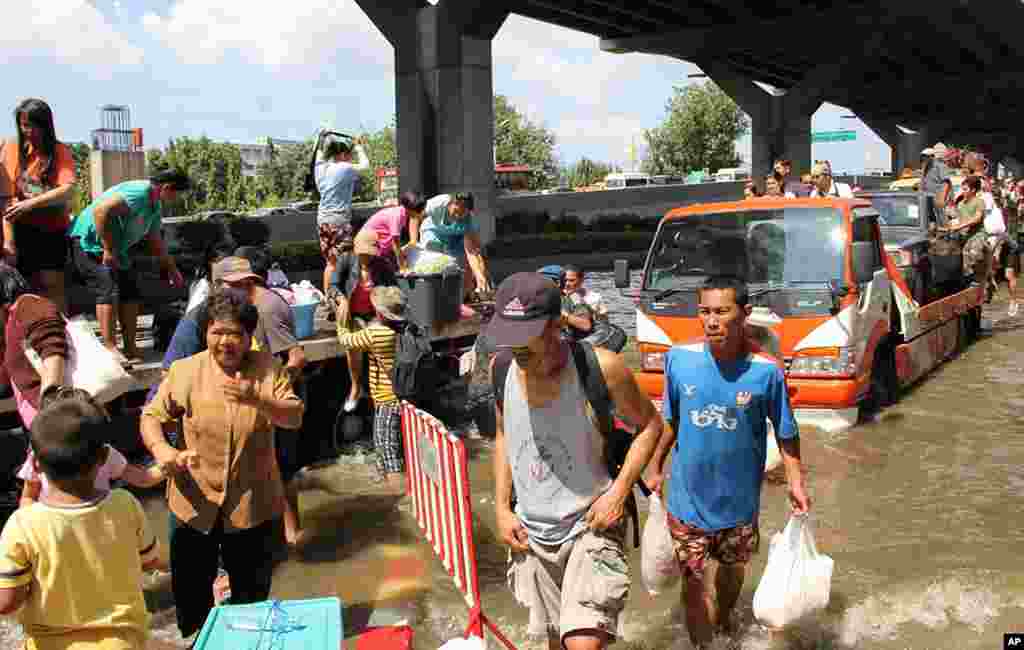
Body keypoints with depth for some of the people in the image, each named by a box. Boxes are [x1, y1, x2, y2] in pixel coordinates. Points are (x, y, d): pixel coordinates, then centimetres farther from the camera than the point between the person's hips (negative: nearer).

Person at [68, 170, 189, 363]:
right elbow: (100, 210, -33)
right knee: (108, 290, -20)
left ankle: (131, 348, 7)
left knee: (130, 291, 4)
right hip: (88, 241, -10)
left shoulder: (155, 206, 9)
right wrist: (108, 250, -27)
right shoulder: (139, 192, -24)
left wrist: (172, 269, 24)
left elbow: (156, 243, 22)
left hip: (114, 248, 10)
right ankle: (110, 349, -21)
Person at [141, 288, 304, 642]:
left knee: (251, 590, 17)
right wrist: (160, 448, -22)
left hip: (251, 503, 0)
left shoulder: (268, 367, -6)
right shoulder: (185, 370, -5)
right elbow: (152, 415, -1)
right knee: (189, 586, 16)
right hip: (194, 502, 1)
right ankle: (196, 638, 43)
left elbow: (295, 417, -13)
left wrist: (257, 400, -31)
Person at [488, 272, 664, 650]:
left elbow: (650, 425, -4)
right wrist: (501, 506, 4)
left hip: (592, 525, -4)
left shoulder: (600, 367, -19)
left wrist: (619, 491, -15)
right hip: (532, 533, 4)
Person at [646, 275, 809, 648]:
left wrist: (795, 481, -10)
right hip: (687, 497, 0)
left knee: (732, 569, 24)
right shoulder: (680, 359, -12)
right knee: (694, 580, 5)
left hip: (738, 499, 1)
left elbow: (785, 432, -4)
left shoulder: (766, 371, -17)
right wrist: (655, 469, 8)